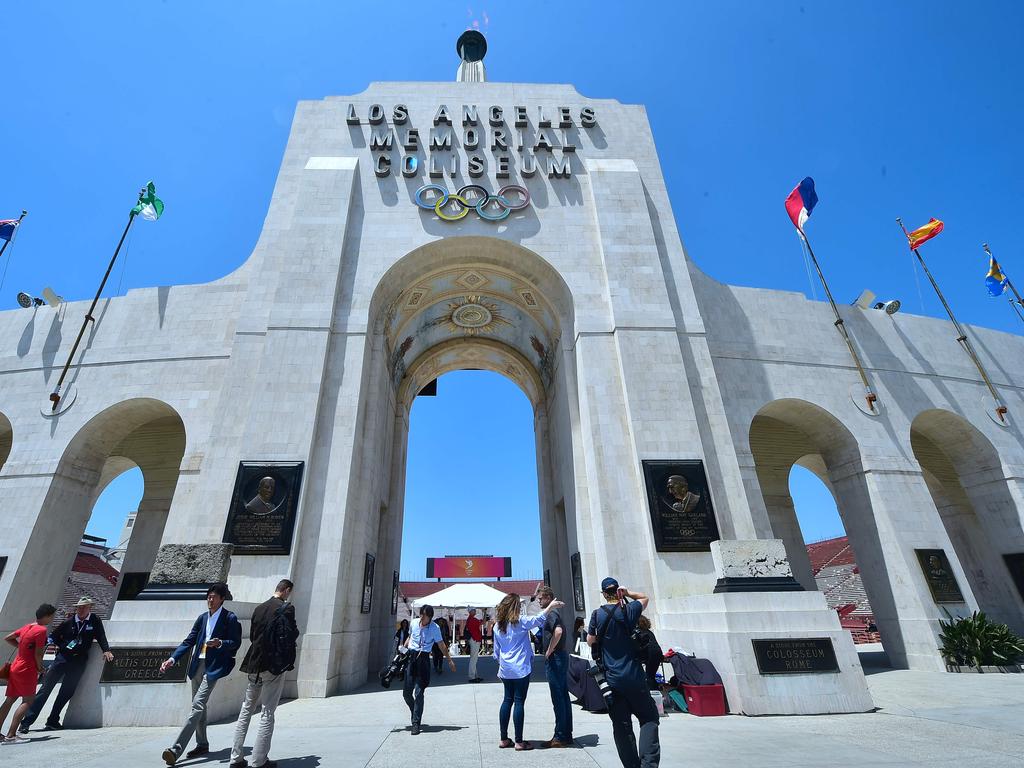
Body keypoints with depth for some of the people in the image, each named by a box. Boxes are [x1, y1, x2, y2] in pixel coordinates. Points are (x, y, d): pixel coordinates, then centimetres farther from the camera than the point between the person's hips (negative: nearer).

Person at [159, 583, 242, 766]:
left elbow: (236, 642, -7)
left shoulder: (230, 618, -6)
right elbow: (189, 641, 12)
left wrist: (220, 643, -25)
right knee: (199, 706, 14)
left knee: (197, 706, -14)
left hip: (213, 667, -7)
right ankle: (202, 745, 27)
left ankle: (176, 749, -12)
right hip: (198, 665, 7)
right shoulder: (203, 617, 12)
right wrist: (173, 659, 0)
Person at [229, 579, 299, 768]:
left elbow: (252, 635, 13)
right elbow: (289, 637, -14)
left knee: (246, 711, 18)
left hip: (255, 664, 6)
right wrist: (296, 631, 5)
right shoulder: (286, 608, -13)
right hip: (274, 665, -6)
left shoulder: (259, 608, 6)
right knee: (267, 714, 4)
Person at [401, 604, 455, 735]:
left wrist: (450, 660, 1)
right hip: (410, 657, 4)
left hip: (423, 659, -4)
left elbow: (441, 645, 0)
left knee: (419, 692, -7)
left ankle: (416, 723, 5)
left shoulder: (434, 628, -7)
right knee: (406, 692, 7)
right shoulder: (414, 623, 3)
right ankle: (416, 714, 33)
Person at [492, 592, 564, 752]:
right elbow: (539, 619, -20)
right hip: (521, 669, -6)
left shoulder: (497, 626, 5)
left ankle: (504, 739, 20)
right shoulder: (520, 622, -14)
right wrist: (551, 606, -11)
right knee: (519, 702, 1)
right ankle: (519, 742, 8)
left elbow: (496, 651, 12)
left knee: (507, 700, 14)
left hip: (506, 670, 6)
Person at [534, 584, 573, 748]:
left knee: (558, 698, -3)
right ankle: (566, 734, 21)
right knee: (563, 696, 13)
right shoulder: (555, 613, 15)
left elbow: (558, 631, -33)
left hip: (554, 659, -10)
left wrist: (549, 651, -22)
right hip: (561, 656, 10)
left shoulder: (551, 613, -16)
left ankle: (560, 737, 5)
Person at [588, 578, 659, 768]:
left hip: (611, 679, 1)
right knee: (649, 718, 10)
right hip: (634, 677, -1)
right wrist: (627, 593, 6)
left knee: (621, 725, 10)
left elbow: (590, 641, 9)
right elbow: (645, 598, 16)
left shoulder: (597, 614, -4)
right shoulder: (629, 610, -5)